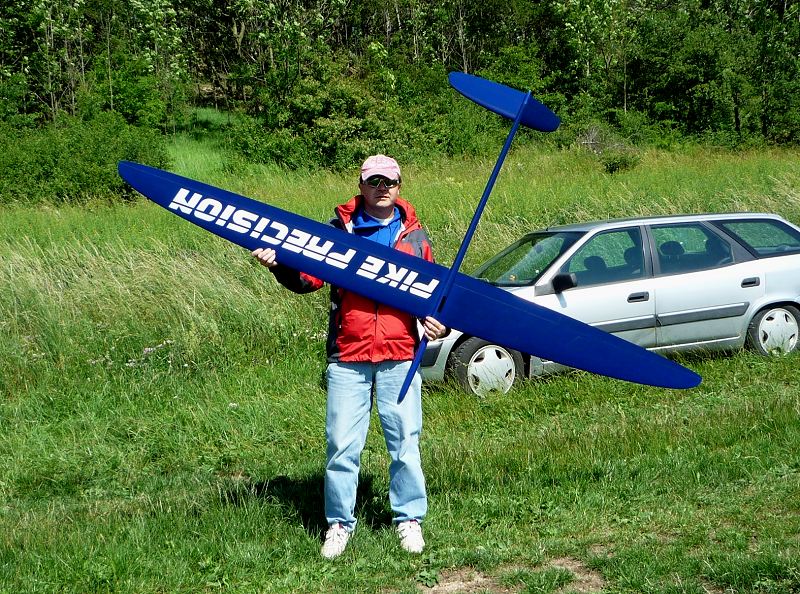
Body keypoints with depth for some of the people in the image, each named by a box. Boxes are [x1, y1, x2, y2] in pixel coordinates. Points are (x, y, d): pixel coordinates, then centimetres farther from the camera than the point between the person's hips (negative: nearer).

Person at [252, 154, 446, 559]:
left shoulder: (413, 234, 12)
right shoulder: (339, 228, 8)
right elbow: (309, 278, 5)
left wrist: (435, 318, 0)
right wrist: (281, 266, -14)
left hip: (400, 356, 1)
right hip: (347, 357, -1)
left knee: (404, 442, 4)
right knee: (342, 445, 1)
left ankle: (409, 518, 19)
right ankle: (339, 523, 14)